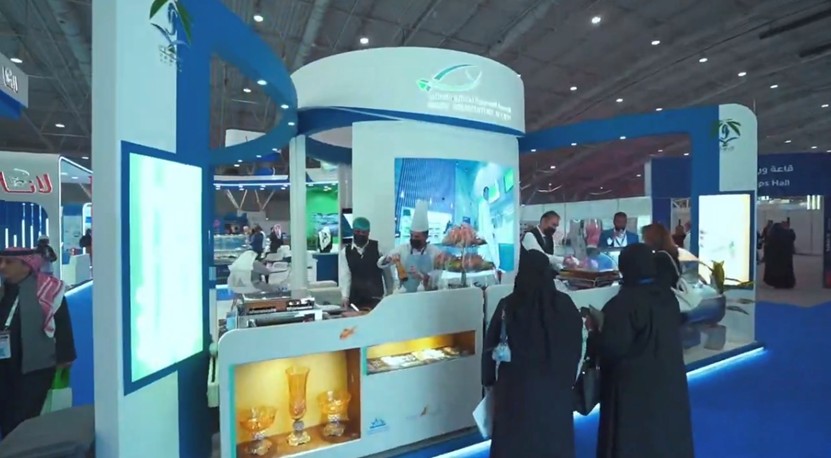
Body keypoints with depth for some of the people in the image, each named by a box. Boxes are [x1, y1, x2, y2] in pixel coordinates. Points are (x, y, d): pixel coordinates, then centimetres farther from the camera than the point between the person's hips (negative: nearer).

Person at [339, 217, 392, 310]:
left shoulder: (378, 247, -1)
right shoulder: (345, 252, 1)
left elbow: (387, 270, 4)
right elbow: (344, 276, -6)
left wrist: (390, 293, 6)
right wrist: (345, 297, -18)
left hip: (376, 299, -1)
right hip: (355, 300, 1)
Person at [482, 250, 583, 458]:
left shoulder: (508, 306, -15)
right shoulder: (565, 304, -9)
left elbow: (491, 346, -7)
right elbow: (576, 345, 0)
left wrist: (489, 380, 7)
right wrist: (567, 377, 14)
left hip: (516, 386, -2)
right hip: (556, 385, 2)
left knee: (514, 440, 15)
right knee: (553, 437, 21)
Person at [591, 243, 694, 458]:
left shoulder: (623, 303, -24)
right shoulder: (668, 296, 0)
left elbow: (612, 347, -25)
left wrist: (596, 328, -8)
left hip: (633, 384, -7)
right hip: (668, 378, 7)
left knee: (631, 440, 7)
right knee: (666, 432, 22)